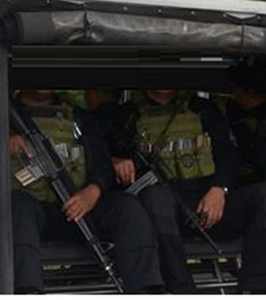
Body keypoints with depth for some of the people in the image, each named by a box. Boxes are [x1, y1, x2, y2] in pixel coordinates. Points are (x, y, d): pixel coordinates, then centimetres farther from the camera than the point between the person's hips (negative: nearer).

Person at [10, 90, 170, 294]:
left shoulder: (79, 119, 23)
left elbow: (103, 166, 12)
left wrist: (93, 191, -11)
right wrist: (7, 139, -16)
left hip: (74, 208, 3)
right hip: (32, 208, -2)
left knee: (126, 204, -23)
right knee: (19, 202, -37)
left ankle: (147, 293, -39)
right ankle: (28, 293, -58)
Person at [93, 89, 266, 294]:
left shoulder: (203, 110, 23)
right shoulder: (127, 116, 21)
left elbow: (228, 152, 13)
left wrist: (219, 189, -7)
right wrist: (117, 159, -5)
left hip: (211, 201, 2)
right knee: (156, 195, -38)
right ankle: (182, 292, -45)